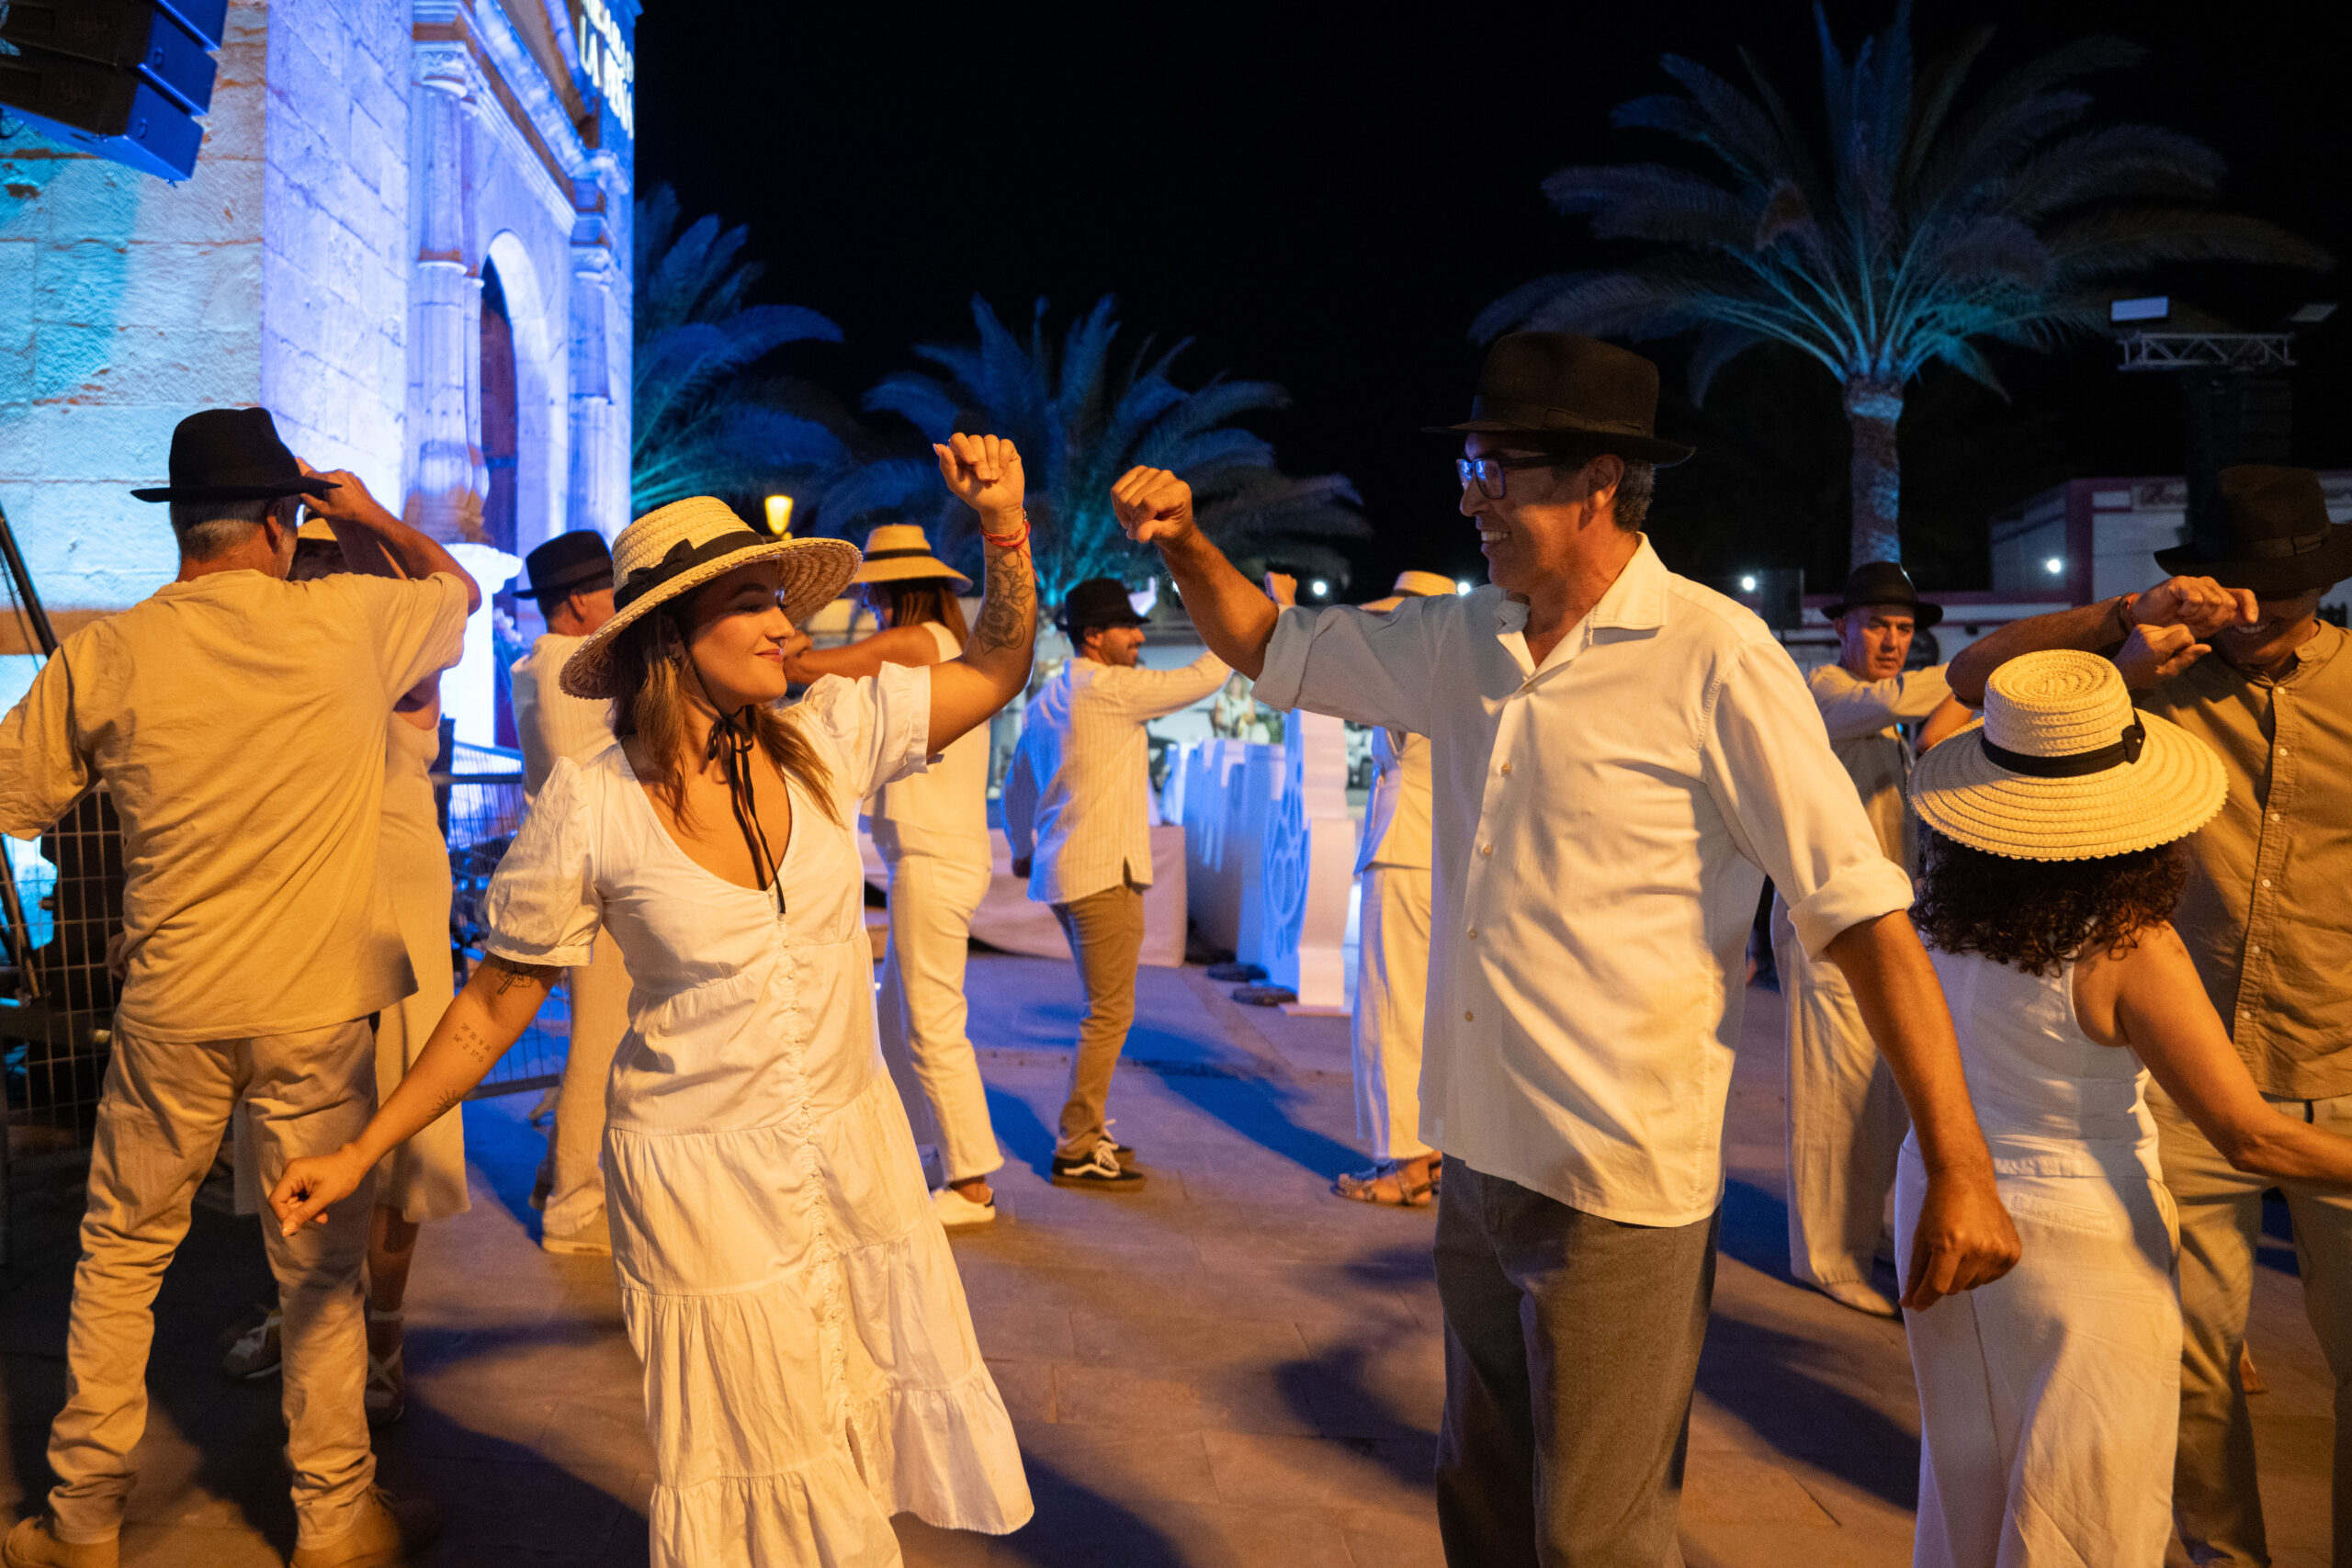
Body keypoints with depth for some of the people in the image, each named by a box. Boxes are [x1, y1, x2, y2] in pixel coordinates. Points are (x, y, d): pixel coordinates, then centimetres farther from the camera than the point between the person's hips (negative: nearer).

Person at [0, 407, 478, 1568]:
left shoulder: (105, 656, -4)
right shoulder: (351, 623, -7)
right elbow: (458, 588, 14)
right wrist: (373, 520, 25)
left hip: (170, 1009, 1)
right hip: (318, 1006, -1)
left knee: (121, 1255, 17)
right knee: (320, 1267, 10)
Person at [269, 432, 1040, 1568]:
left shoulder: (826, 740, -6)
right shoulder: (590, 812, -14)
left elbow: (995, 669, 0)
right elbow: (498, 998, -4)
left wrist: (1004, 526, -15)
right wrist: (362, 1154, -3)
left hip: (858, 1147, 4)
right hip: (702, 1177, -4)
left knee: (886, 1417, 17)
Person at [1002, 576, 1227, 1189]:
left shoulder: (1048, 697, 15)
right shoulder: (1108, 689, -12)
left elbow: (1017, 788, 24)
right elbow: (1201, 678, -11)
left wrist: (1023, 849, 41)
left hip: (1066, 873, 10)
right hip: (1104, 871, -10)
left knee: (1105, 1008, 18)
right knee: (1109, 1013, -5)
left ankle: (1087, 1132, 24)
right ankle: (1077, 1151, -1)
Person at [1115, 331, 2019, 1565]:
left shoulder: (1712, 658, -15)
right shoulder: (1460, 643, 5)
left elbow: (1862, 909, -16)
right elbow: (1272, 647, 18)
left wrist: (1959, 1167, -18)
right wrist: (1185, 542, -1)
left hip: (1620, 1192, -7)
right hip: (1479, 1160, 7)